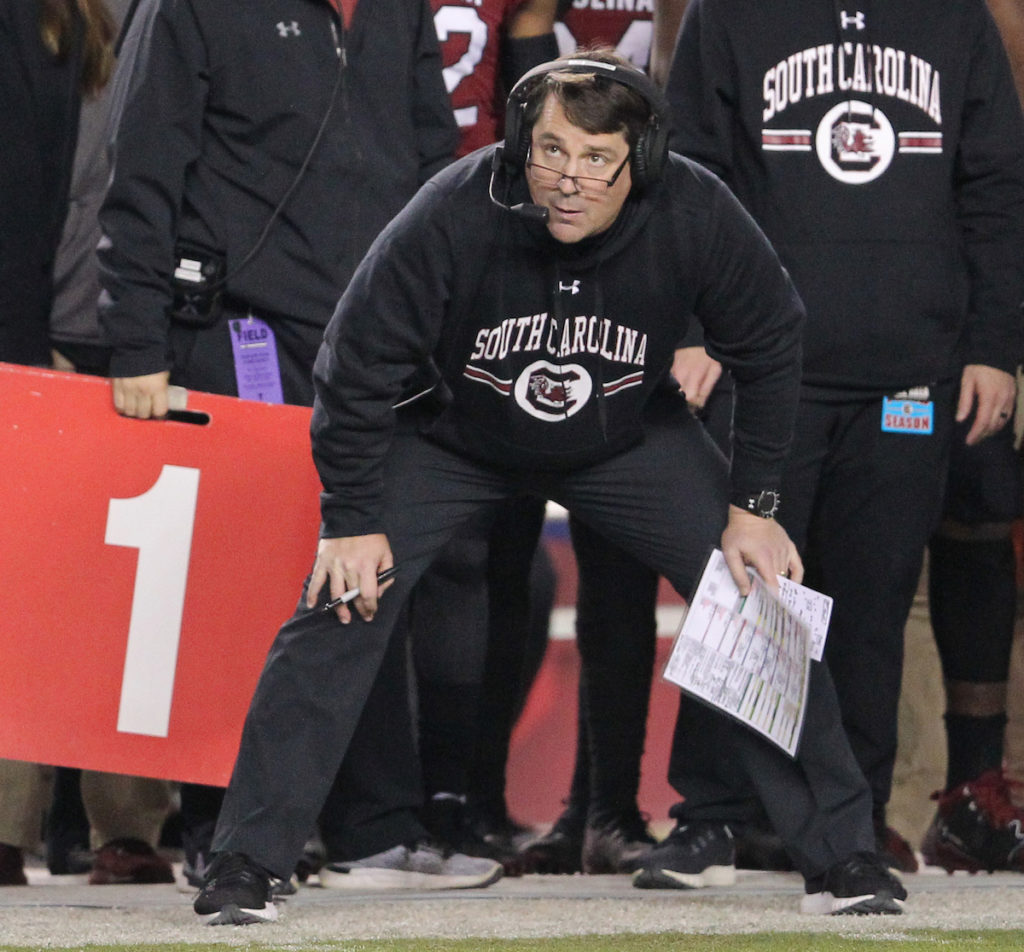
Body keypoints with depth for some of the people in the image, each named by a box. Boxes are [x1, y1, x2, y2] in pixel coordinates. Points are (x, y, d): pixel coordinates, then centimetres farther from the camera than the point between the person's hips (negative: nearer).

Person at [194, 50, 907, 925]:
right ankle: (246, 866, -7)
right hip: (455, 440, -2)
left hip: (631, 442, 2)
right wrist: (352, 518, -15)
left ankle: (841, 853, 7)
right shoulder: (452, 217, -34)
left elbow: (769, 349, -8)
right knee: (339, 606, -16)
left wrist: (751, 506, -6)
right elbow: (358, 362, -19)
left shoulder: (695, 216, -28)